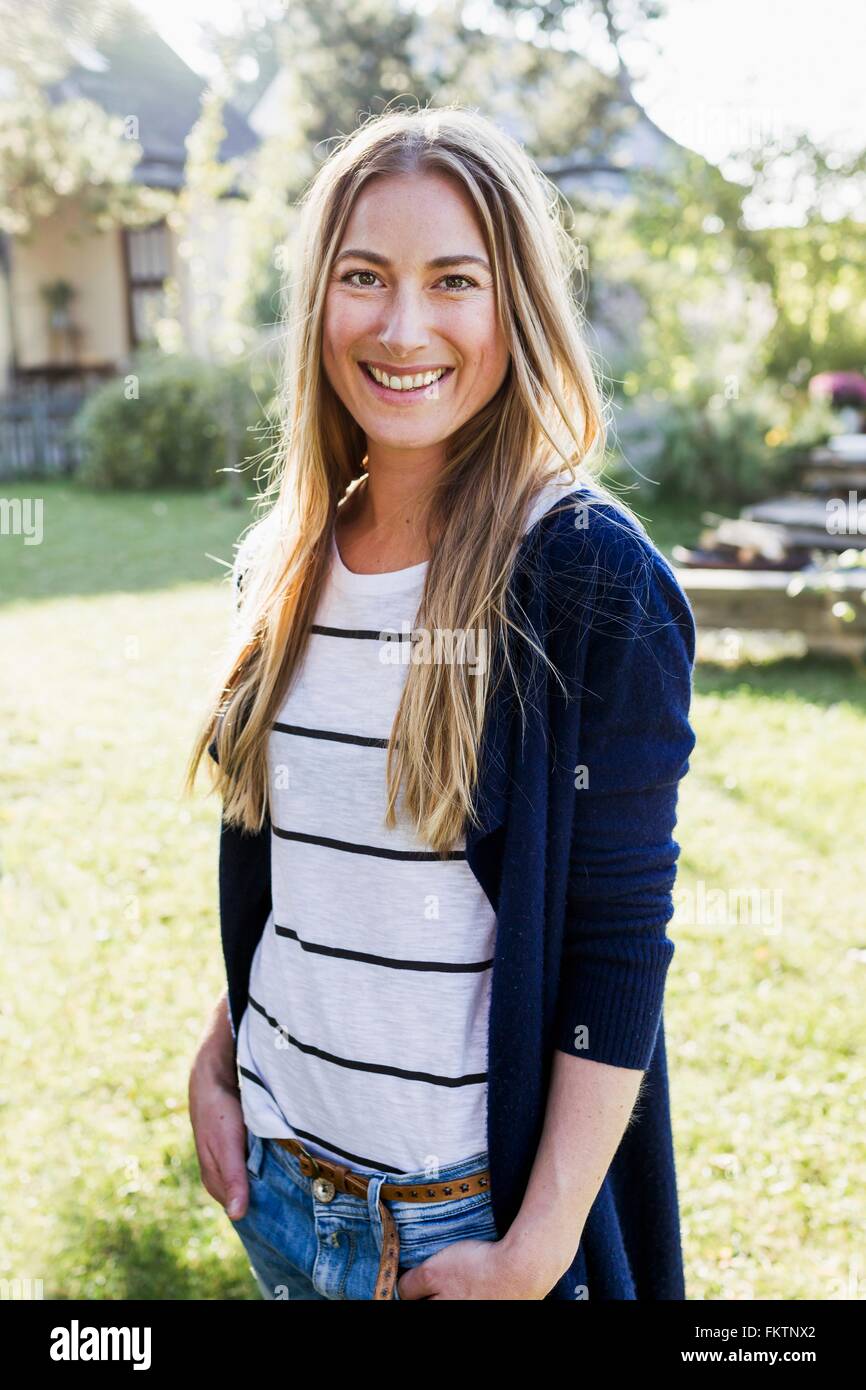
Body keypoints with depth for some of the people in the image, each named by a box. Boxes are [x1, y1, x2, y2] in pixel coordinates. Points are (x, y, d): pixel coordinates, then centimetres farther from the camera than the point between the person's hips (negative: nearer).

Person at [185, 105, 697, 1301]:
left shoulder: (591, 576, -17)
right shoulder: (289, 559, 1)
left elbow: (621, 944, -16)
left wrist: (537, 1249, -16)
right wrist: (216, 1065, 8)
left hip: (478, 1202, -5)